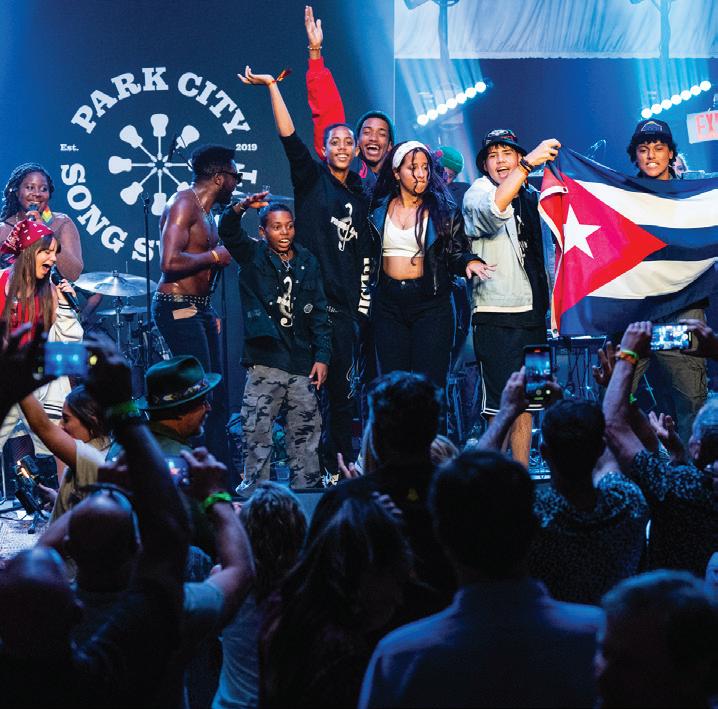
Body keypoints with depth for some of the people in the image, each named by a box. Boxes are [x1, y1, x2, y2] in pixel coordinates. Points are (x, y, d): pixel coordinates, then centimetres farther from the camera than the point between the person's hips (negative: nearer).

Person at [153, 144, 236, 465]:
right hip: (178, 308, -10)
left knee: (217, 396, 10)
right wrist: (214, 256, -13)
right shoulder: (183, 203, -13)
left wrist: (210, 313, 18)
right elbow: (170, 262, -25)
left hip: (199, 310, 10)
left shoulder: (205, 210, 18)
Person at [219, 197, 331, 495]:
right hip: (265, 361, -3)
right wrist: (241, 207, -36)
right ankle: (254, 491, 2)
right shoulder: (252, 256, 3)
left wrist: (322, 356, 3)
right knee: (255, 429, -6)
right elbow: (227, 231, -16)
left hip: (302, 364, 3)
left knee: (306, 432, 7)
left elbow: (319, 314, 11)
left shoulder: (308, 263, 11)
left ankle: (307, 490, 16)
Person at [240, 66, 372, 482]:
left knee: (342, 386, 7)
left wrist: (363, 301, 14)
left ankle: (342, 463, 13)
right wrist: (273, 87, -18)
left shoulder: (359, 196, 16)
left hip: (346, 304, 5)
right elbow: (290, 138, -11)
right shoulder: (311, 179, 3)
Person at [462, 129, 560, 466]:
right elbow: (492, 209, -30)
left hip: (532, 313, 6)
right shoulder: (477, 194, -4)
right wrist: (529, 164, -36)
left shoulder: (532, 197, 15)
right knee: (502, 407, -8)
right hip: (497, 315, -6)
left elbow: (547, 253, 25)